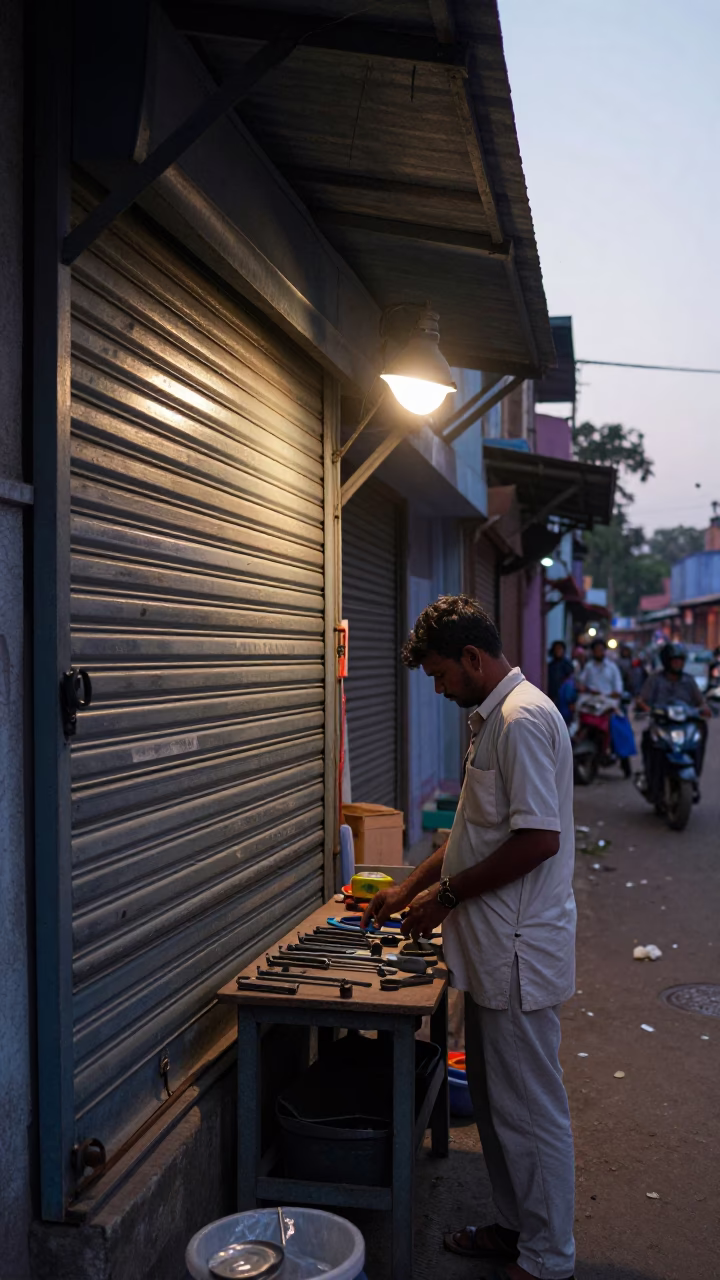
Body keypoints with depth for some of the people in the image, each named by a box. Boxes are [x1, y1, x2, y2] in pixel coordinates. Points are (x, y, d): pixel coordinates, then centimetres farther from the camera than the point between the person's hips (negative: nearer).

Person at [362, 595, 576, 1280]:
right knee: (494, 1100, 21)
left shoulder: (523, 719, -20)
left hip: (520, 952, -10)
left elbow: (538, 838, -26)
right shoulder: (492, 717, 13)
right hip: (494, 948, 10)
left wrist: (448, 894, -16)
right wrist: (410, 888, 17)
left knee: (530, 1110, 5)